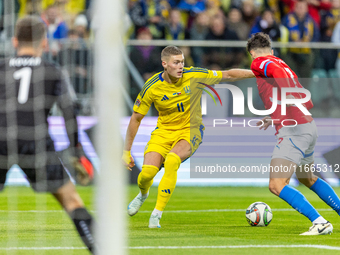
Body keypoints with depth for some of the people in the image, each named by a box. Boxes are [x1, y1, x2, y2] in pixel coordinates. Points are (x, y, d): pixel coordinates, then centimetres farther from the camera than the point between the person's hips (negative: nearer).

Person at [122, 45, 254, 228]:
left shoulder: (195, 76, -14)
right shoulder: (151, 88, -13)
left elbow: (228, 75, -3)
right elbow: (136, 118, -2)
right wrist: (126, 151, -2)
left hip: (190, 131, -1)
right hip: (163, 131, 1)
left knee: (171, 161, -32)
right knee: (148, 171, -18)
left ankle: (157, 213, -21)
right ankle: (143, 194, 23)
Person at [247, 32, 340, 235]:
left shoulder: (260, 63, 0)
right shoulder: (281, 64, 23)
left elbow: (278, 71, -24)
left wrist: (287, 94, -38)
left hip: (293, 131, -9)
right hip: (309, 126, 9)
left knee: (277, 186, -11)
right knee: (308, 179, 29)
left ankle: (320, 223, -17)